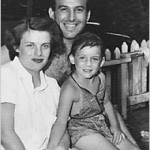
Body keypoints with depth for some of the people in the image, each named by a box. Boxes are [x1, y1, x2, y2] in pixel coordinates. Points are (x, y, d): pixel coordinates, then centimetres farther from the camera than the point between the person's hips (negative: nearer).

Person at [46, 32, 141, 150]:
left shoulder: (100, 79, -4)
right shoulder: (70, 89, -26)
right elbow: (61, 122, -26)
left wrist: (115, 126, 9)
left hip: (104, 126, 7)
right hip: (82, 132, -7)